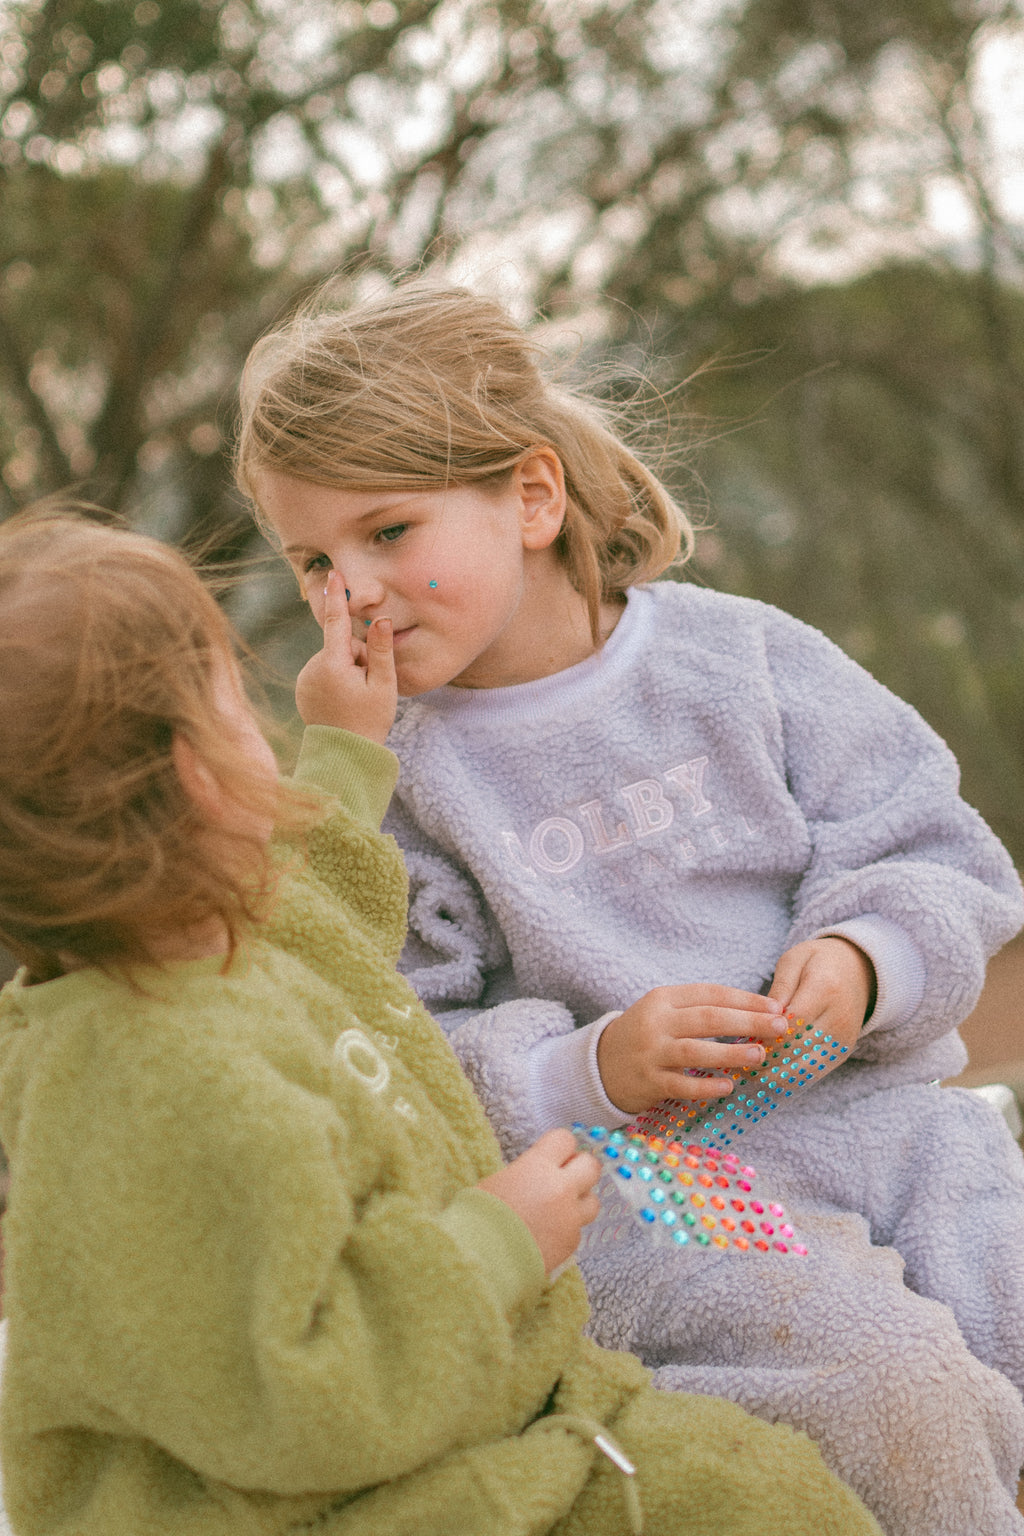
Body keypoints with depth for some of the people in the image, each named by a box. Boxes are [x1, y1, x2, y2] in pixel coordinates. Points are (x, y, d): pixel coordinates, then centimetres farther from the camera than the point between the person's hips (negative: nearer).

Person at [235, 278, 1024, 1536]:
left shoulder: (741, 655, 4)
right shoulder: (386, 777, 0)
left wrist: (866, 956, -13)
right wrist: (588, 1073, -19)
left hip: (883, 1112, 3)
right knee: (896, 1384, -28)